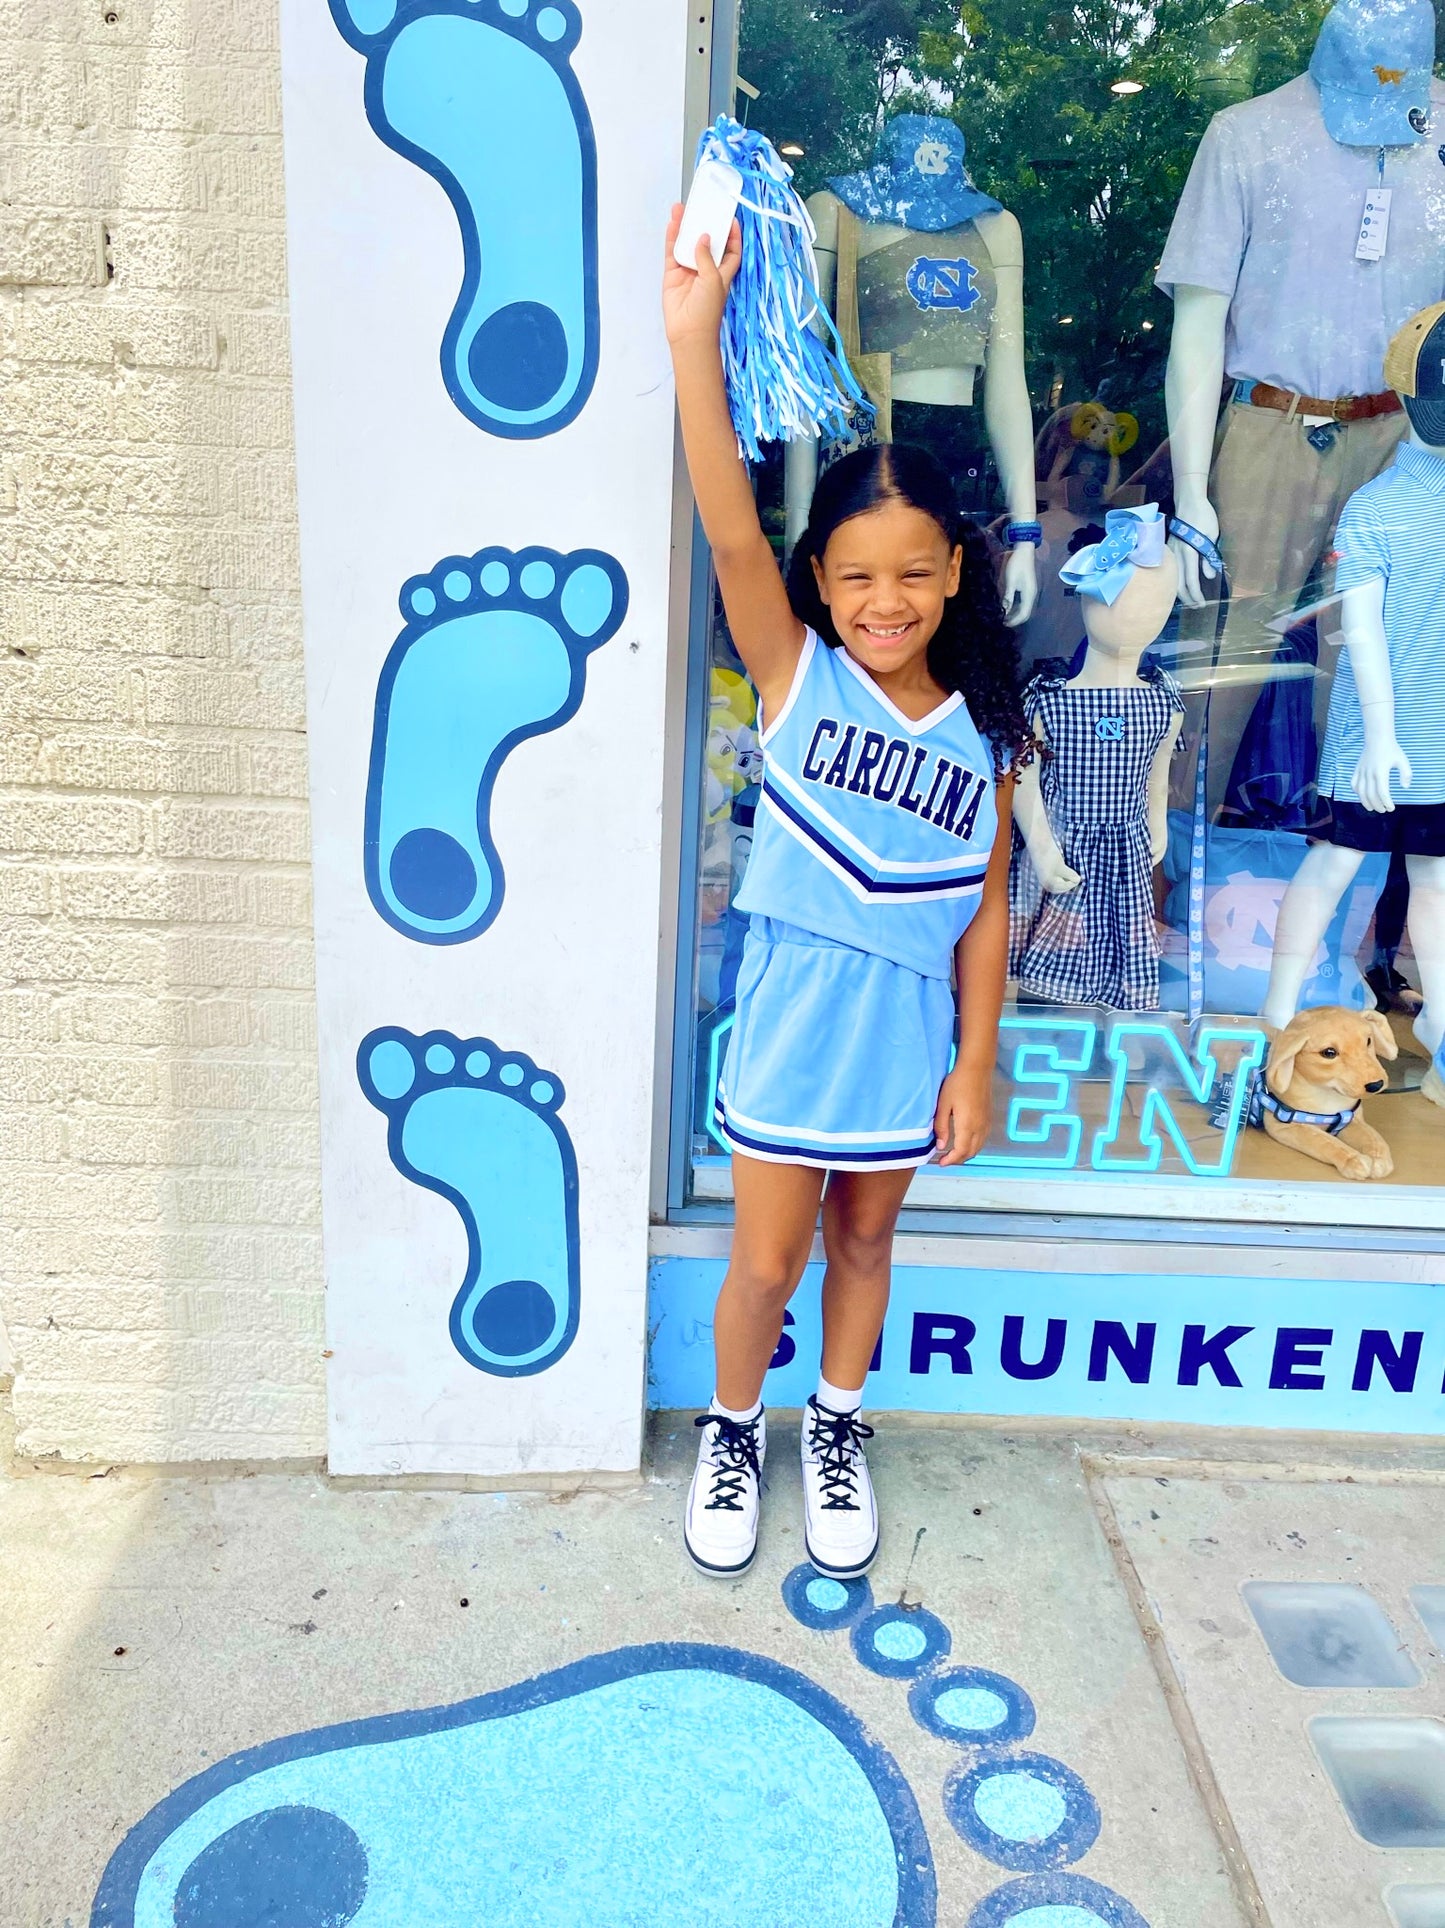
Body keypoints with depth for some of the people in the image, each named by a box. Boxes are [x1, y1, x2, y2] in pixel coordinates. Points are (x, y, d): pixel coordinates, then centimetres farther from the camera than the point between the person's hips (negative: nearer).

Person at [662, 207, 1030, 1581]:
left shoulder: (981, 726, -4)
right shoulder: (795, 678, -10)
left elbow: (984, 905, -1)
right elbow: (730, 533, -25)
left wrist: (975, 1062, -1)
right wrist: (694, 343, -35)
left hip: (910, 1037, 2)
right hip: (791, 1026, -2)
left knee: (865, 1241, 20)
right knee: (767, 1261, 11)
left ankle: (839, 1428, 45)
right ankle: (731, 1431, 39)